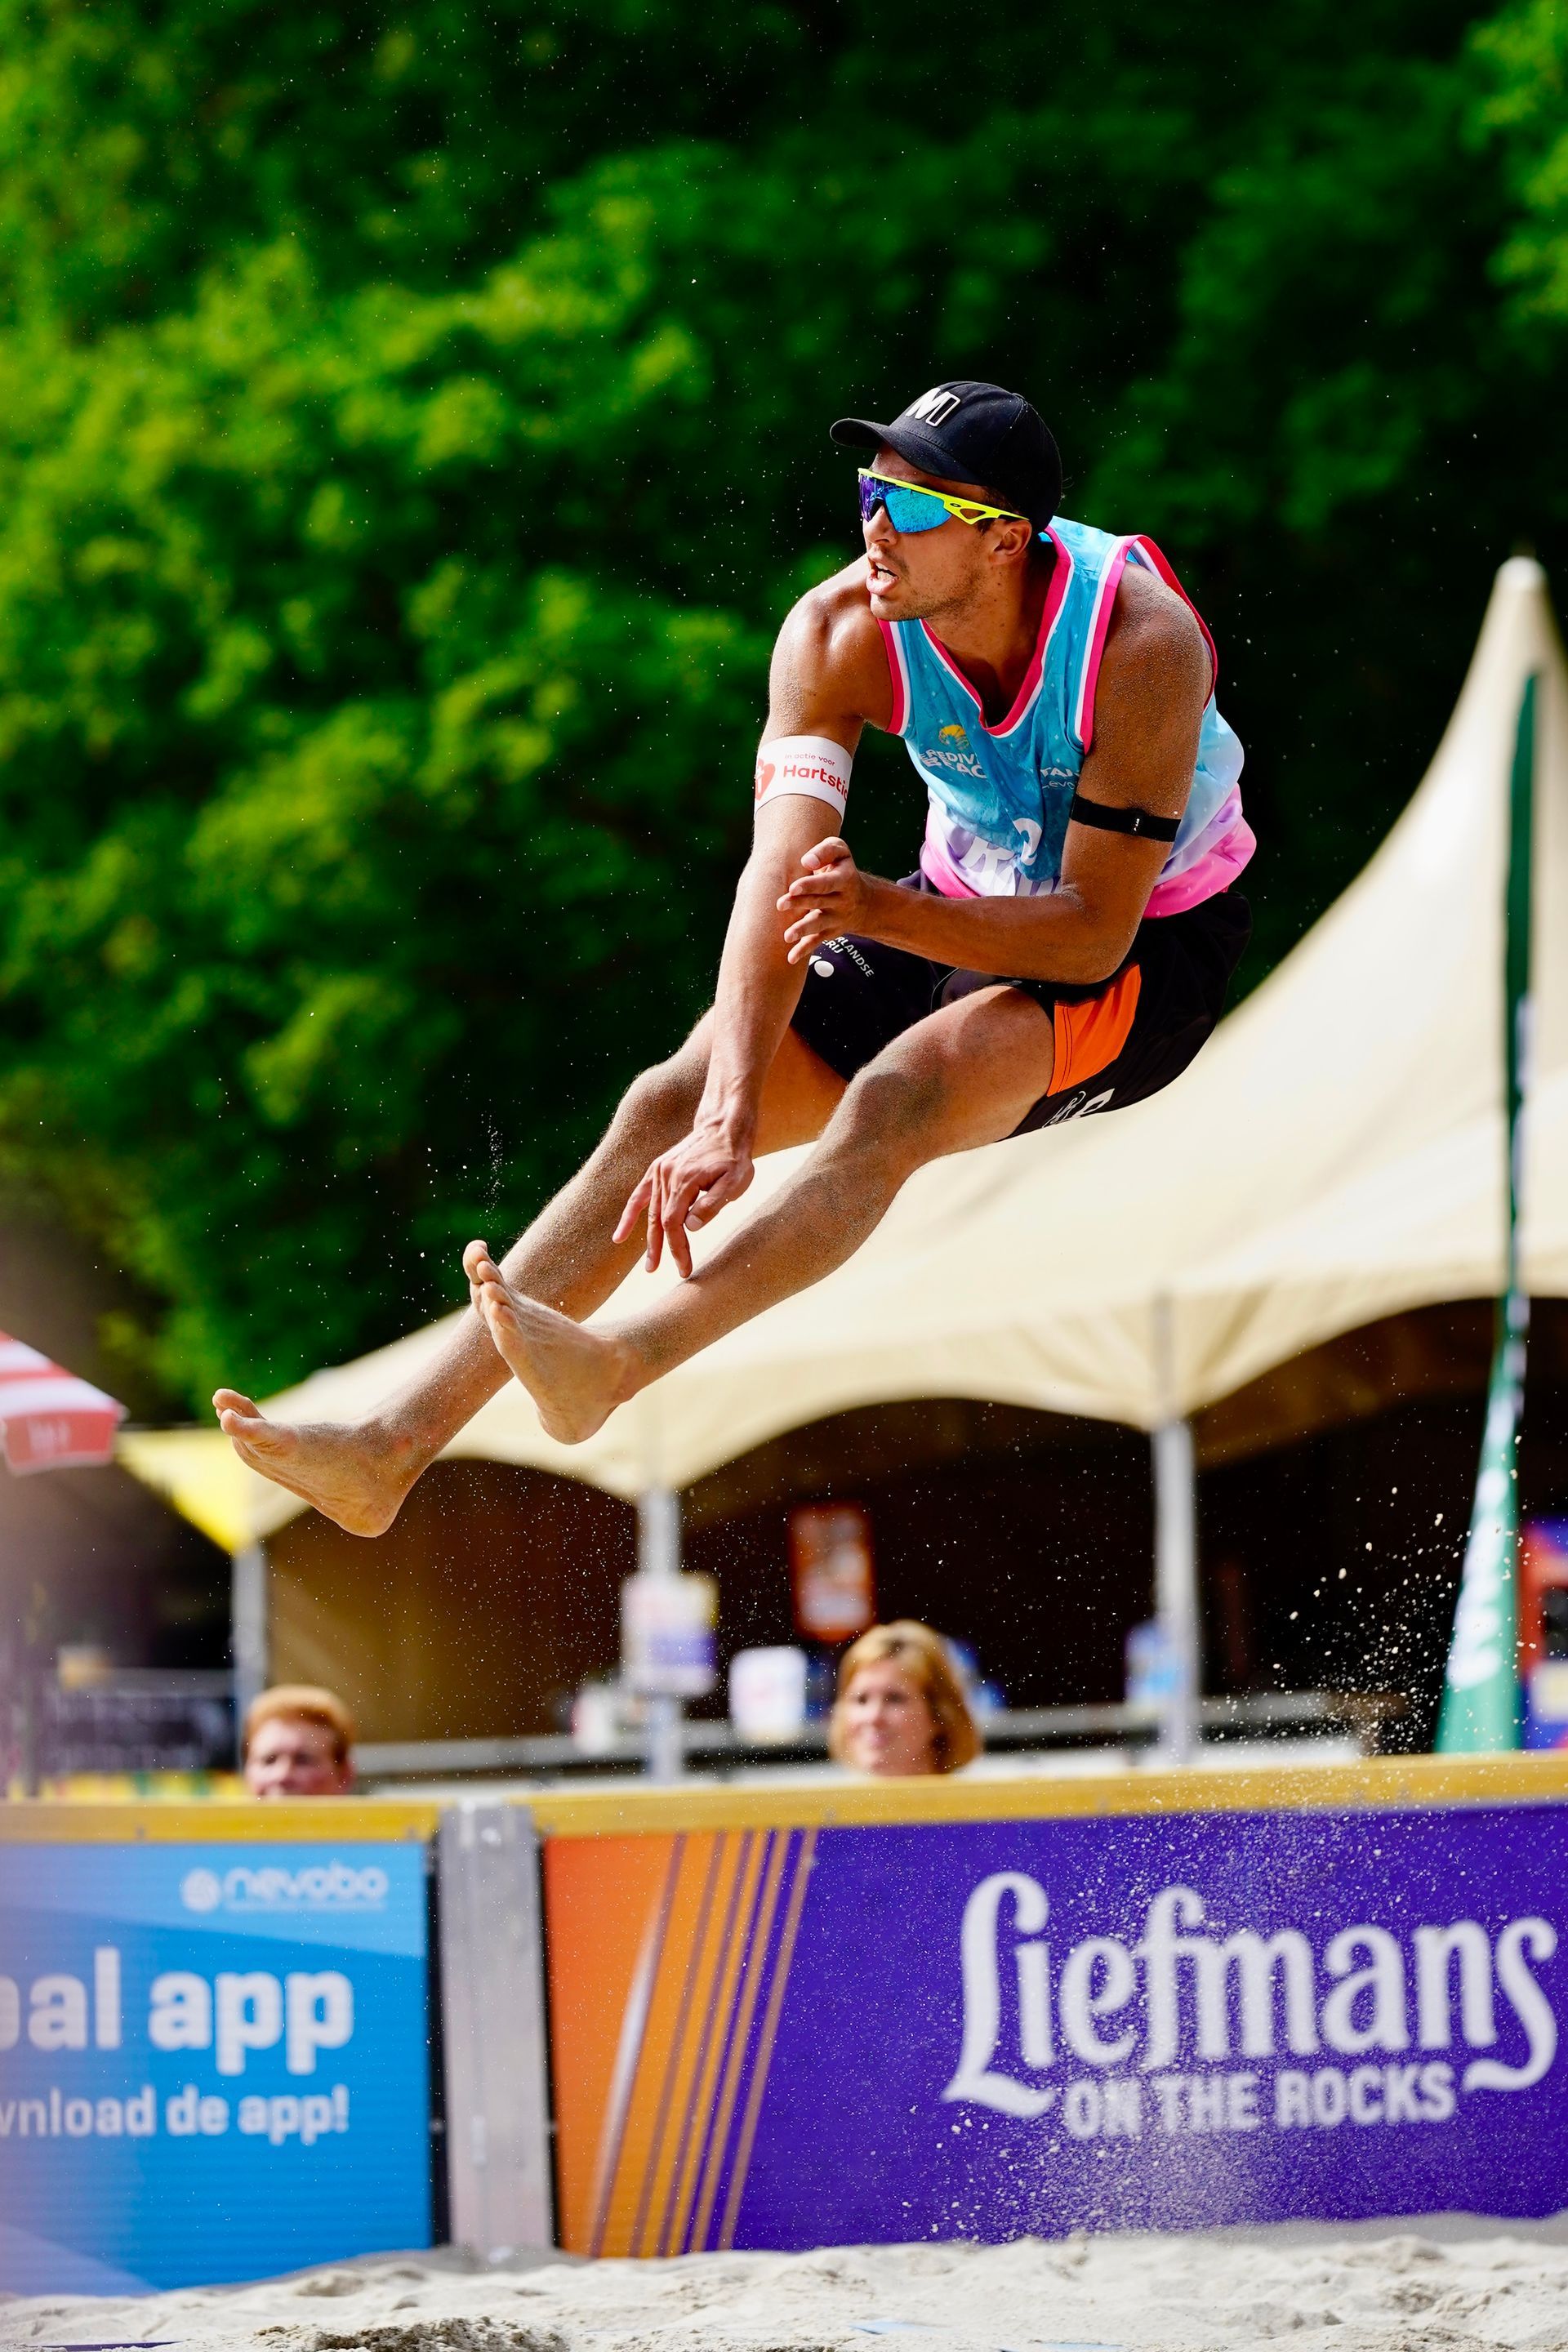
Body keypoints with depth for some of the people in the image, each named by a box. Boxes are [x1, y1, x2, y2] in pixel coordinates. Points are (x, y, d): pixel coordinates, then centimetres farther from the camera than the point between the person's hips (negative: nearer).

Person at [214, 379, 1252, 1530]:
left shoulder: (1138, 642, -30)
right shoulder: (839, 633, -18)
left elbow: (1095, 929, -28)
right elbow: (780, 878, -27)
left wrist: (884, 913, -42)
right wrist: (727, 1120, -39)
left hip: (1148, 952, -5)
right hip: (966, 911, 5)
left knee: (897, 1096, -34)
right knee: (671, 1104, -14)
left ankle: (612, 1365, -51)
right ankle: (397, 1446, -20)